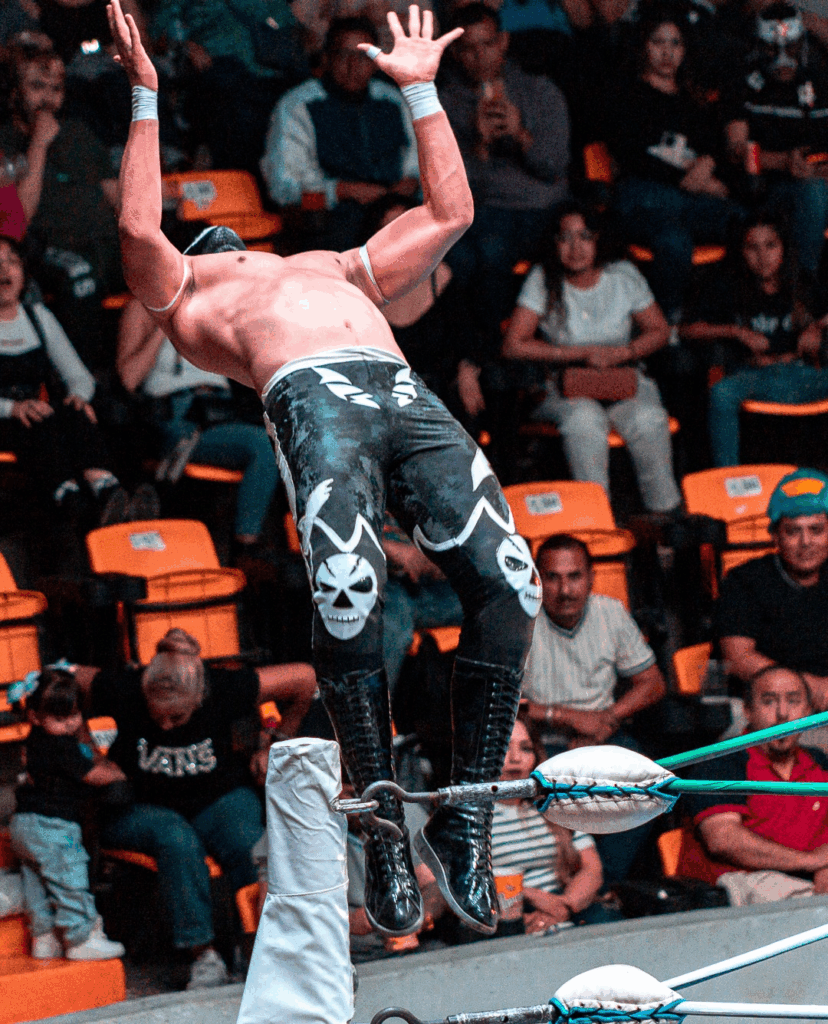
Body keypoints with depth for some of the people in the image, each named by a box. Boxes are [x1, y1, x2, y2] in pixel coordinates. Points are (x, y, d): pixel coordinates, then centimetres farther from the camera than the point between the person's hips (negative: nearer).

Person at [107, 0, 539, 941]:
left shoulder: (341, 270, 43)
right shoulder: (190, 306, 31)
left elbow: (450, 210, 45)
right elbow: (139, 232, 13)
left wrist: (421, 89, 49)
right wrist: (145, 98, 16)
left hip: (405, 394, 4)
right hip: (310, 398, -4)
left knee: (506, 583, -20)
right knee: (346, 595, -30)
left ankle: (464, 821, -12)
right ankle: (384, 835, -20)